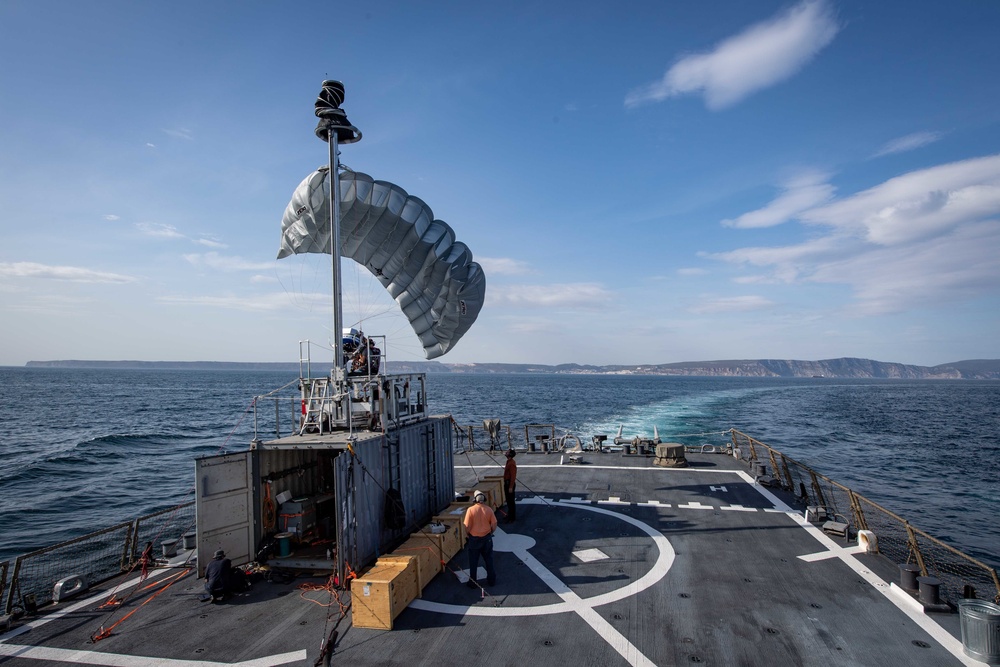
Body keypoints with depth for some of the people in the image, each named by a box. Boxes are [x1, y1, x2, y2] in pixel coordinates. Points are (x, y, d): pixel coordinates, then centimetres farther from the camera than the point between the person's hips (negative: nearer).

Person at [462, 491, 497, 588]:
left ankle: (472, 582, 20)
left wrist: (468, 534, 6)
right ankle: (491, 580, 28)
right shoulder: (489, 509, -9)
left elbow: (467, 527, -14)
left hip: (474, 539, -2)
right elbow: (494, 526, -5)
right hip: (487, 538, 2)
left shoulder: (471, 510, -17)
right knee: (489, 560, 18)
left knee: (473, 562, 12)